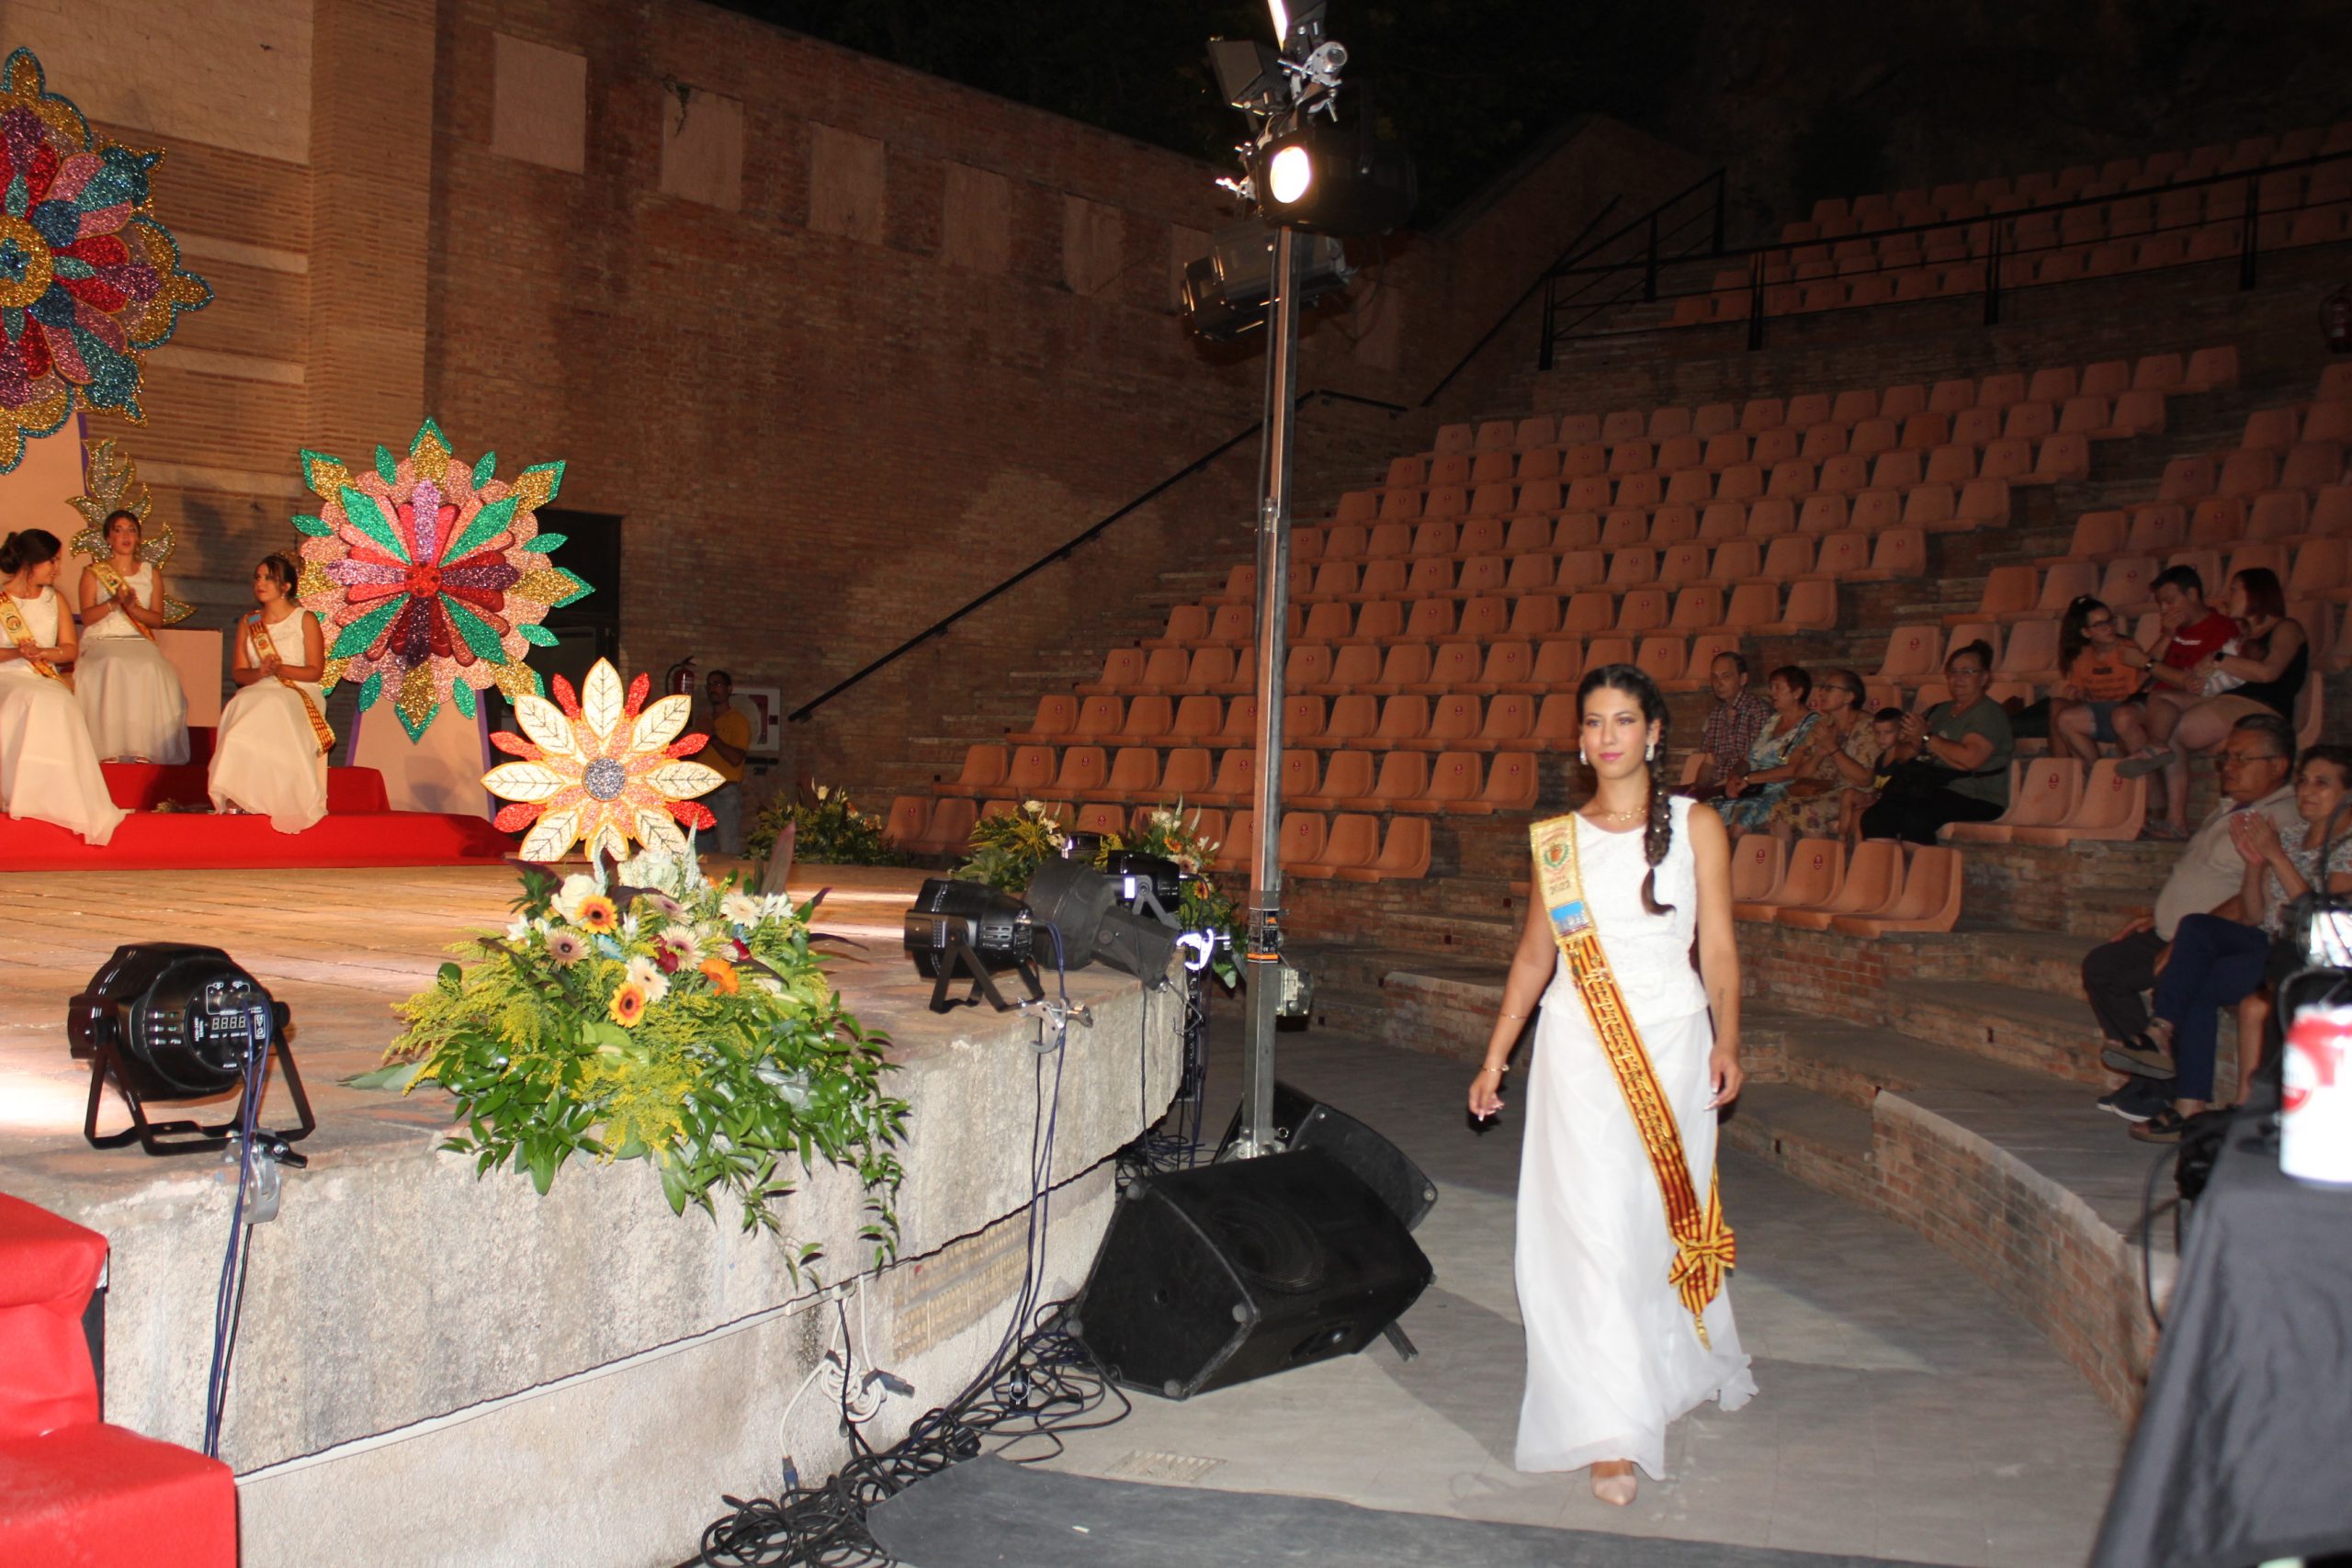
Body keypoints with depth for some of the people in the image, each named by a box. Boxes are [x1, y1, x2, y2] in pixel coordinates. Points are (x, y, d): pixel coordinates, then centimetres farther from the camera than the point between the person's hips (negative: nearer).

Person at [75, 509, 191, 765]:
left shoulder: (151, 573, 17)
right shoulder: (93, 572, 13)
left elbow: (158, 619, 9)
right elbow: (87, 617, 2)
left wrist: (133, 608, -10)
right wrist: (114, 603, -14)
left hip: (140, 643, 1)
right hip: (101, 641, -1)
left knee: (151, 670, -33)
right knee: (112, 668, -36)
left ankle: (144, 751, -35)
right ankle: (109, 750, -37)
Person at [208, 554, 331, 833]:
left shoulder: (305, 620, 4)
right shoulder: (248, 622, 17)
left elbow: (314, 671, -2)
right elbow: (238, 672, 11)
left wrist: (280, 669, -19)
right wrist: (260, 673, -12)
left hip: (298, 695, -3)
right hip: (258, 693, 3)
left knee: (274, 710, -35)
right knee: (241, 709, -30)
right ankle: (239, 797, -34)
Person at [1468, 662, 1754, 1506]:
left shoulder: (1695, 826, 3)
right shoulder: (1559, 838, 7)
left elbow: (1718, 946, 1)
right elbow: (1534, 954, 12)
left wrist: (1726, 1039, -12)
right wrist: (1495, 1056, 10)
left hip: (1670, 1041, -1)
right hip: (1578, 1047, 1)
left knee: (1663, 1214, 8)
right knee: (1591, 1224, -5)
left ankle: (1681, 1366, 35)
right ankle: (1612, 1432, -2)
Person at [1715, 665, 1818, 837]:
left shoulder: (1812, 724, -1)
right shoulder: (1773, 720, 22)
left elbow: (1794, 770, -13)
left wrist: (1748, 779, -11)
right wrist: (1736, 777, -3)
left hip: (1781, 795, -6)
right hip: (1752, 792, 6)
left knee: (1739, 825, -35)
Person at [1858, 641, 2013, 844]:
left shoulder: (1989, 713, 1)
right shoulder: (1937, 711, 23)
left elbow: (1970, 759, -17)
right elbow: (1901, 756, 21)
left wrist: (1926, 738, -7)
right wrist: (1912, 744, -3)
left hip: (1973, 799, -6)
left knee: (1915, 819, -36)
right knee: (1874, 817, -24)